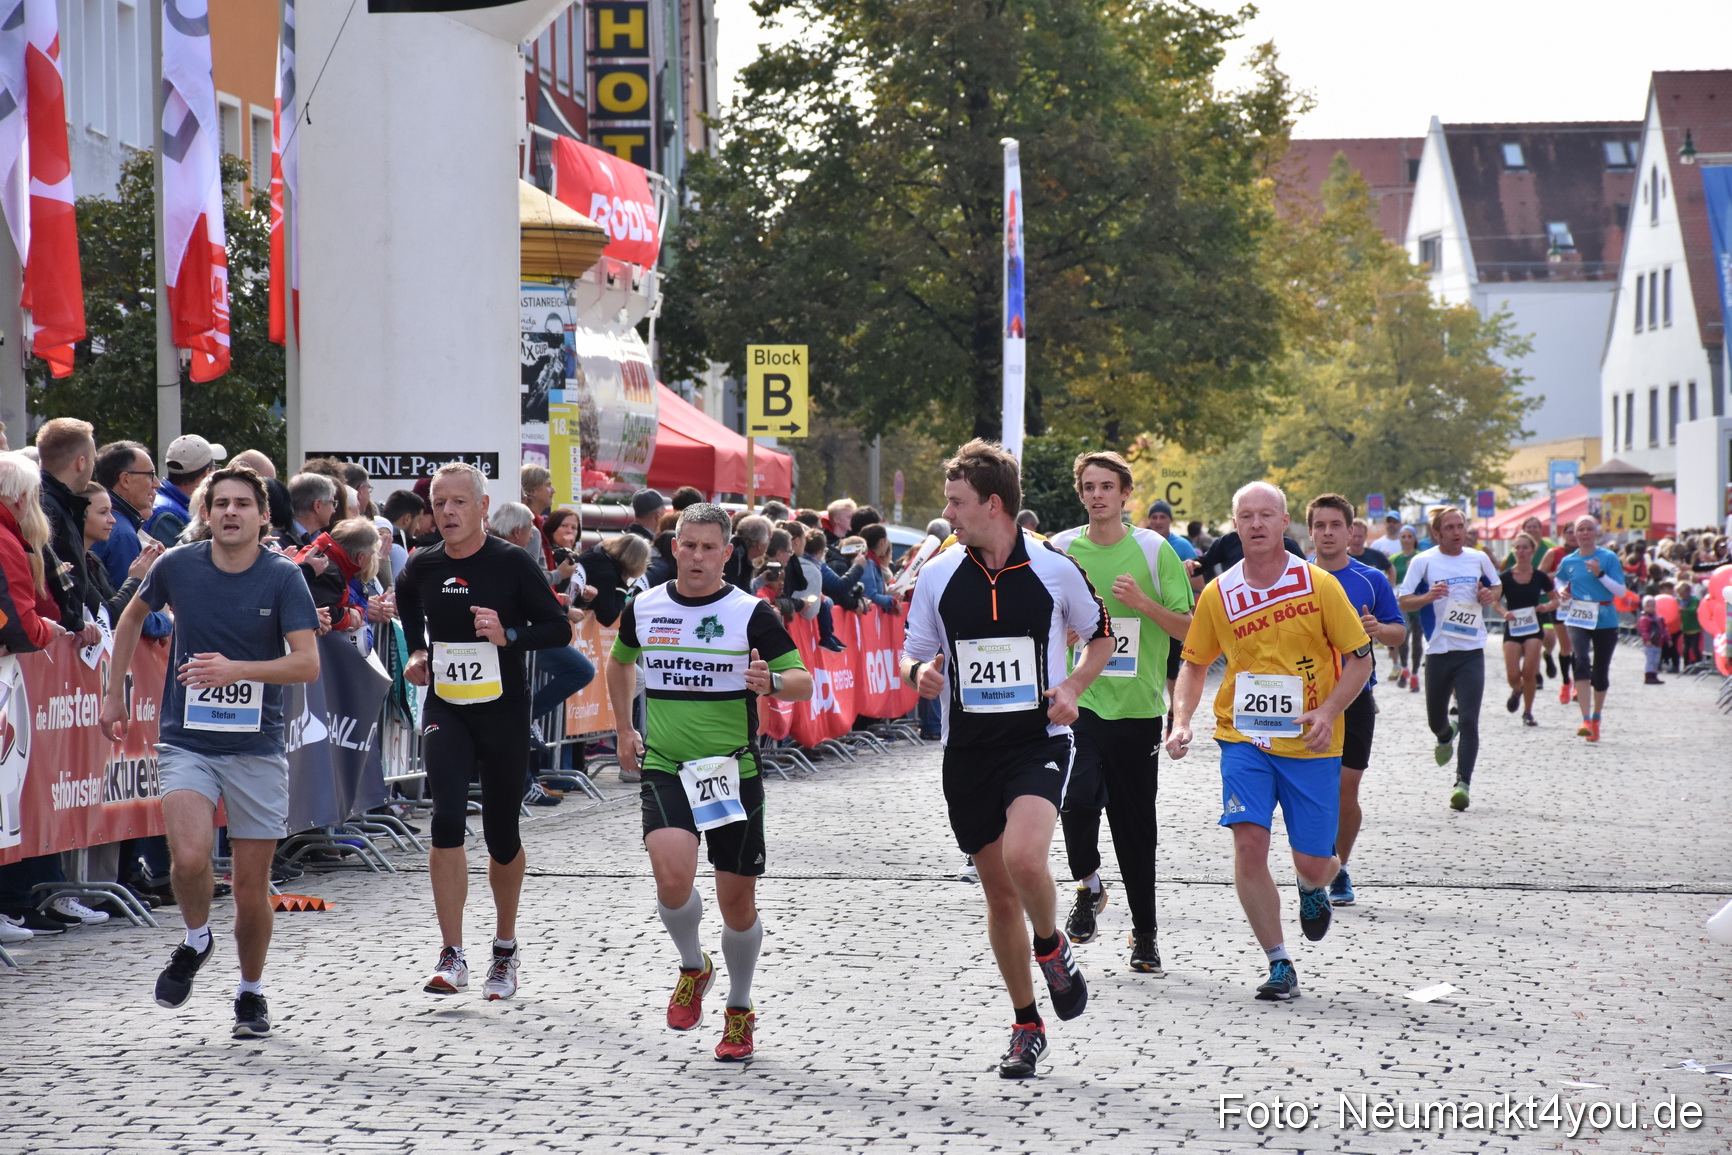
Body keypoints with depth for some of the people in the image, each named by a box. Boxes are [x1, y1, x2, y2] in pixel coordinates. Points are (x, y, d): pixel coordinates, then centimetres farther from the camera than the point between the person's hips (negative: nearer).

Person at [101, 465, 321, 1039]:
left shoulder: (283, 578, -7)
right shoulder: (177, 566, -1)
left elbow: (308, 663, -15)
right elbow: (133, 616, 20)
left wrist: (237, 669, -28)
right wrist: (115, 691, 19)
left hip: (257, 748, 0)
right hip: (186, 741, 0)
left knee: (251, 885, 3)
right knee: (189, 858, -22)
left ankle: (251, 992, 26)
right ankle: (196, 941, 9)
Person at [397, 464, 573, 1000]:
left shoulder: (512, 563, -9)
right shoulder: (422, 568, 2)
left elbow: (559, 629, -7)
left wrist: (508, 635, -23)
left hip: (503, 714, -2)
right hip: (445, 711, 2)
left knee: (501, 836, 7)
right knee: (447, 821, -17)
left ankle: (505, 949, 30)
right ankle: (452, 956, -13)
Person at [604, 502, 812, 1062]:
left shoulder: (752, 613, -5)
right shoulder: (643, 608, 4)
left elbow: (803, 682, -6)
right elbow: (619, 662, 26)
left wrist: (771, 681, -28)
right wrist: (624, 730, 20)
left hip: (733, 772, -1)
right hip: (664, 769, 1)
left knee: (737, 899, 5)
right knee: (672, 877, -23)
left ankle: (740, 1010, 27)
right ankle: (693, 967, 7)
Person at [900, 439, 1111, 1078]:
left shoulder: (1055, 568, -4)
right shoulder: (938, 575, 2)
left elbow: (1100, 637, 11)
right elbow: (913, 654, 12)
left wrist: (1072, 687, -6)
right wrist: (919, 673, -12)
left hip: (1039, 740, -3)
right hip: (968, 749, 3)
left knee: (1024, 857, -28)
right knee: (999, 891, 8)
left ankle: (1051, 946, 5)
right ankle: (1026, 1025, 23)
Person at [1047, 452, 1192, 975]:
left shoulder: (1155, 550, 0)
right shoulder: (1062, 549, 4)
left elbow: (1189, 629, -1)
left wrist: (1143, 602, -16)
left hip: (1137, 707, 0)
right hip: (1078, 700, 0)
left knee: (1136, 825, 6)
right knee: (1078, 799, -23)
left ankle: (1144, 933, 21)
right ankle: (1088, 885, 4)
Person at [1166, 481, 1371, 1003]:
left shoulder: (1318, 584, -6)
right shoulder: (1218, 593, 0)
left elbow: (1359, 658, -1)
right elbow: (1194, 663, 13)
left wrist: (1328, 711, -16)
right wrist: (1181, 722, -3)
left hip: (1311, 744, -1)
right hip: (1244, 738, 1)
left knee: (1313, 863, 1)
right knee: (1248, 843, -17)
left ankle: (1314, 889, 43)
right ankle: (1279, 966, -5)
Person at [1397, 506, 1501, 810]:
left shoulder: (1478, 559, 6)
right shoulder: (1422, 562, -2)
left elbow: (1496, 586, 22)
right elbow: (1404, 602, -2)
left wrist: (1489, 596, -1)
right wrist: (1428, 597, -21)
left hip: (1471, 651, 0)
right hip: (1438, 651, 0)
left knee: (1469, 721, -13)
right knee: (1435, 720, 14)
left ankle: (1462, 783, -12)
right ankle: (1446, 736, 51)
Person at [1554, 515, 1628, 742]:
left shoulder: (1609, 558, -3)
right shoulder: (1568, 561, 5)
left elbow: (1621, 591, -7)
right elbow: (1560, 580, 26)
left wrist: (1600, 574, -18)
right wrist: (1562, 591, 4)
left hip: (1605, 621, 0)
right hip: (1578, 620, 0)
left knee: (1601, 673, 10)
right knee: (1582, 662, -23)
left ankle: (1596, 718, 33)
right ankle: (1586, 721, -29)